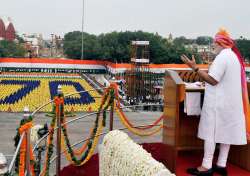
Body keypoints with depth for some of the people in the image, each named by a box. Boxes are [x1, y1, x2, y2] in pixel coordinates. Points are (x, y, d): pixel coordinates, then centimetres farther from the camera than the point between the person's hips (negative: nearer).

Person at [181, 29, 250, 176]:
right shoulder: (234, 56, 14)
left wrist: (195, 68, -22)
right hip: (229, 102, 10)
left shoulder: (222, 57, -17)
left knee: (210, 133, -4)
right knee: (226, 132, 10)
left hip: (218, 102, -9)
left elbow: (213, 80, -22)